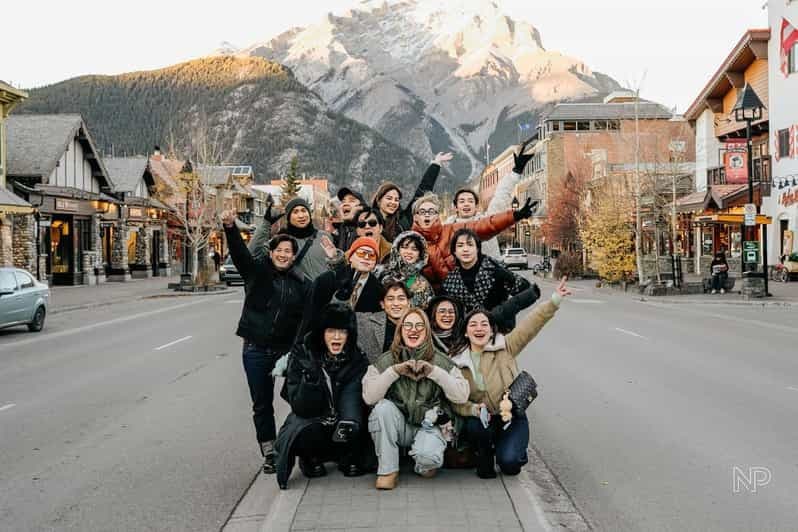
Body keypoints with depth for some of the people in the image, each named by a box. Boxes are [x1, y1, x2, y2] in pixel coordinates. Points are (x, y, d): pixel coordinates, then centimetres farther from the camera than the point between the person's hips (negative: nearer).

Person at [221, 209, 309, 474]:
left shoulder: (301, 284, 4)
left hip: (288, 350, 0)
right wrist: (230, 226, -34)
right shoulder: (256, 272, 1)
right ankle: (269, 453, 20)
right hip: (256, 350, 0)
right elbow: (239, 252, -16)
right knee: (261, 404, 8)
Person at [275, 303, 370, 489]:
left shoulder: (357, 359, -7)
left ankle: (348, 459, 4)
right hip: (310, 422, -1)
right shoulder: (302, 355, -12)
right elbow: (300, 408, -17)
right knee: (306, 432, -34)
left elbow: (353, 397, -15)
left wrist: (349, 422, -36)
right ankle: (311, 458, 3)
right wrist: (310, 379, -34)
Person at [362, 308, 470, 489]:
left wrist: (434, 371, -19)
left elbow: (462, 396, -12)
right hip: (398, 426, 2)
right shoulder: (386, 360, -1)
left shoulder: (440, 361, -1)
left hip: (428, 425, -1)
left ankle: (424, 466, 7)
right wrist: (394, 371, -21)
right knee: (383, 407, -29)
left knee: (428, 455, -33)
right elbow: (369, 397, -13)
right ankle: (388, 470, -15)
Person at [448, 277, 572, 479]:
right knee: (474, 428, -33)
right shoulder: (456, 360, -2)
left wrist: (555, 300, -25)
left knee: (509, 464, -21)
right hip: (479, 418, 1)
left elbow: (531, 324, -13)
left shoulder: (505, 348, -3)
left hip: (511, 416, -1)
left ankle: (517, 452, 17)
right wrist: (475, 410, -26)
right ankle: (484, 457, 1)